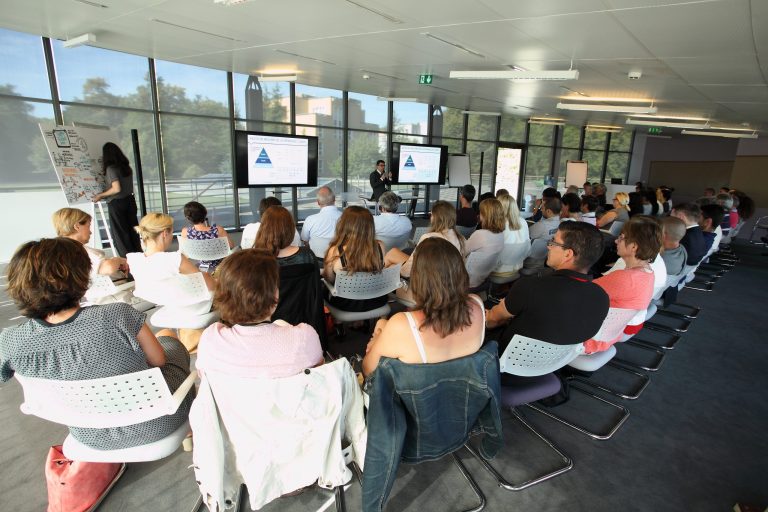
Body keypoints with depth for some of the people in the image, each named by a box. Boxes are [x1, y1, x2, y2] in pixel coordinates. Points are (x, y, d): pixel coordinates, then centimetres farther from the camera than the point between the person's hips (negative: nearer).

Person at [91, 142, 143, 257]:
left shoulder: (111, 168, -13)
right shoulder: (126, 166, 6)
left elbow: (116, 189, -20)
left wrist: (100, 195, -9)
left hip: (116, 204, -6)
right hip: (130, 200, 6)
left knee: (120, 234, 3)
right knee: (132, 230, 12)